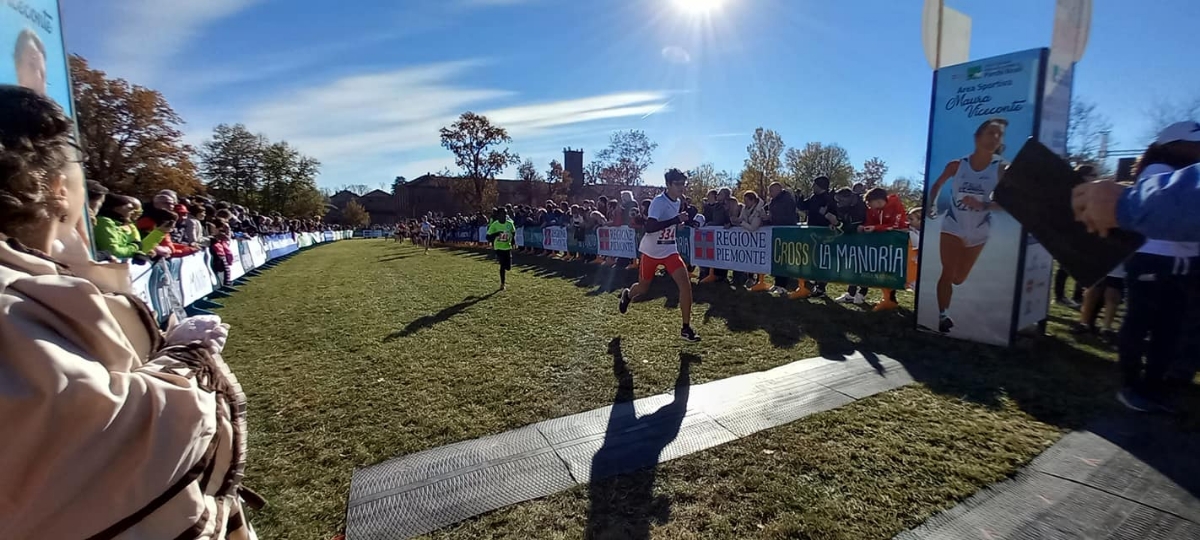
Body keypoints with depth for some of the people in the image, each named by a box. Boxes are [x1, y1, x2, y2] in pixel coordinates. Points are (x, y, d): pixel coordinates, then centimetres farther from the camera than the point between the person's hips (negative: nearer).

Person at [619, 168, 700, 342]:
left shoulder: (678, 202, 4)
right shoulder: (659, 201, -21)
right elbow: (649, 228, -35)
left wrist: (680, 220, 5)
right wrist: (676, 219, -38)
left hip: (670, 251, 5)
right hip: (651, 252, -5)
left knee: (685, 284, -13)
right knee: (643, 288, 12)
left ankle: (686, 328, -4)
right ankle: (627, 295, 51)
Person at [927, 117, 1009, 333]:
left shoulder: (1002, 169, -7)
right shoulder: (956, 166, -7)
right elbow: (937, 186, 11)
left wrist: (983, 205, -23)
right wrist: (932, 206, 0)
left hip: (979, 232, 2)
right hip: (953, 227, -2)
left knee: (960, 278, 13)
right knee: (948, 274, -9)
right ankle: (943, 315, -4)